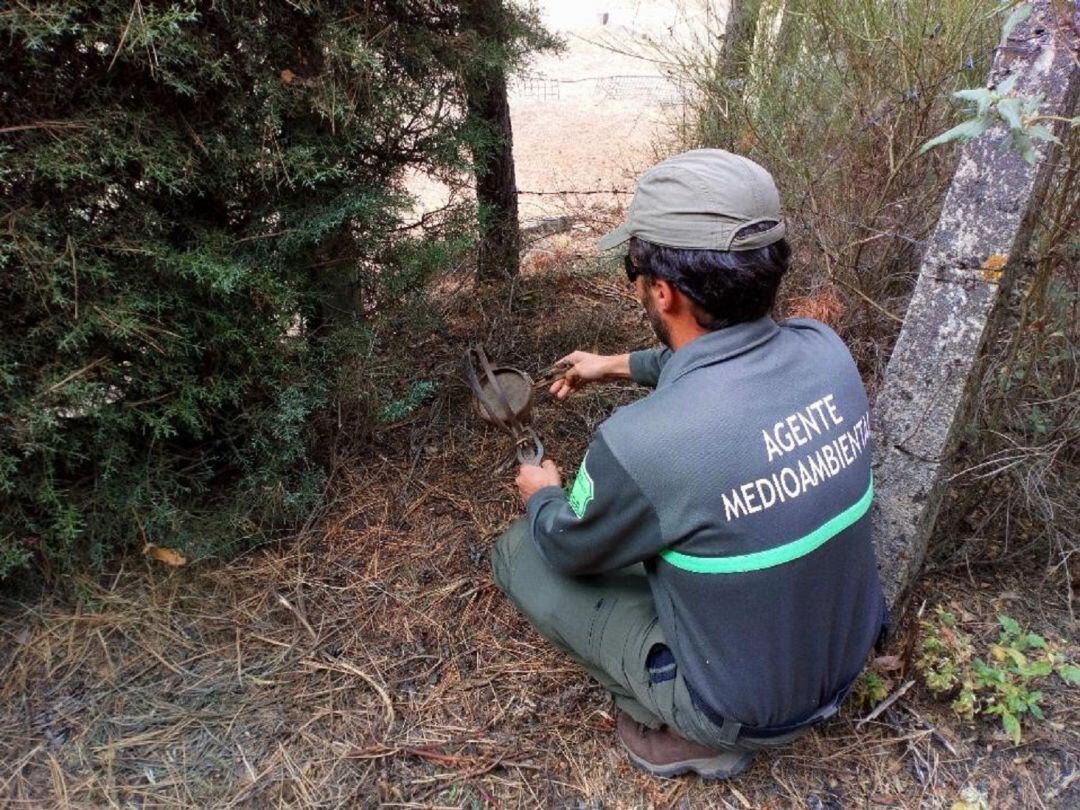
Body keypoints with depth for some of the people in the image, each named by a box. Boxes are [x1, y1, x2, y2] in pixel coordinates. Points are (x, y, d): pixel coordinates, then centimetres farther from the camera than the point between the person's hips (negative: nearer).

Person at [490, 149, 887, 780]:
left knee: (519, 552, 2)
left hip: (744, 708, -6)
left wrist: (542, 495, 10)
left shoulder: (639, 443, -35)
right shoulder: (825, 350, -16)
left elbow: (569, 549, -12)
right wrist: (621, 365, 21)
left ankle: (692, 737, 9)